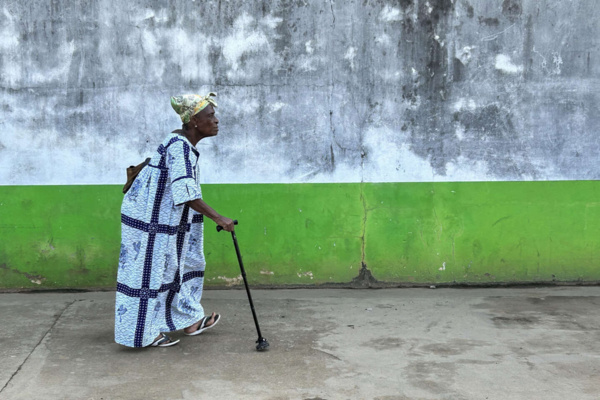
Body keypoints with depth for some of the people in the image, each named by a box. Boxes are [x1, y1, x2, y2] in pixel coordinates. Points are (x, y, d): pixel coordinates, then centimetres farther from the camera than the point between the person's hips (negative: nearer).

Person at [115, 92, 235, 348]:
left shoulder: (184, 143, 7)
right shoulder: (179, 146, -23)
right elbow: (186, 192, -33)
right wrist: (218, 218, -35)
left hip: (164, 217, 10)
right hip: (149, 219, -10)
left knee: (176, 266, 16)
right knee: (150, 271, 0)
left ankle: (190, 322, 28)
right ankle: (144, 334, 13)